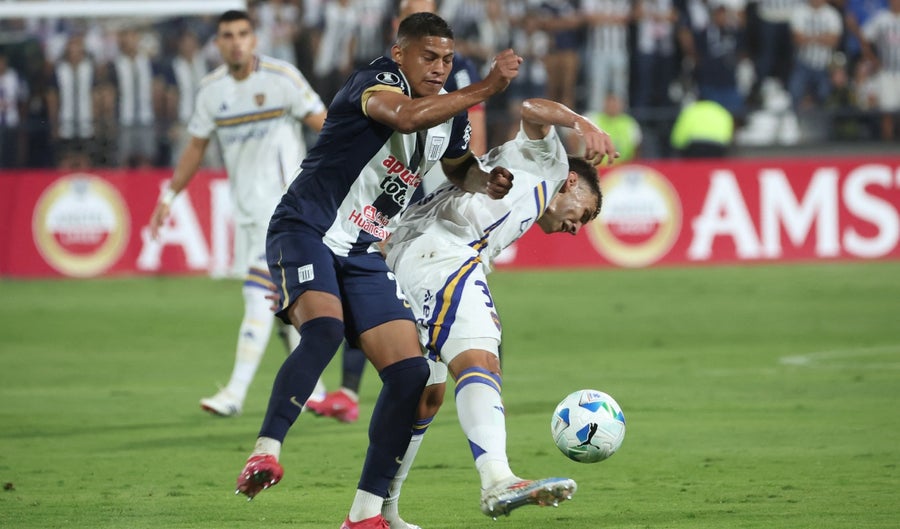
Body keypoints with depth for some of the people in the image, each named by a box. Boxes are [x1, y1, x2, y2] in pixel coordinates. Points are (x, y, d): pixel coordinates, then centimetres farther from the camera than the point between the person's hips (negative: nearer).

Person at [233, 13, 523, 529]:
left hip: (363, 254, 8)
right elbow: (405, 116, -39)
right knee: (324, 330, -36)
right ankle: (265, 452, -33)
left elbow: (461, 167, 30)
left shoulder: (450, 111, 9)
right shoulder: (378, 80, -14)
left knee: (411, 372, -4)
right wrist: (487, 87, -35)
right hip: (305, 232, -7)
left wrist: (488, 181, 6)